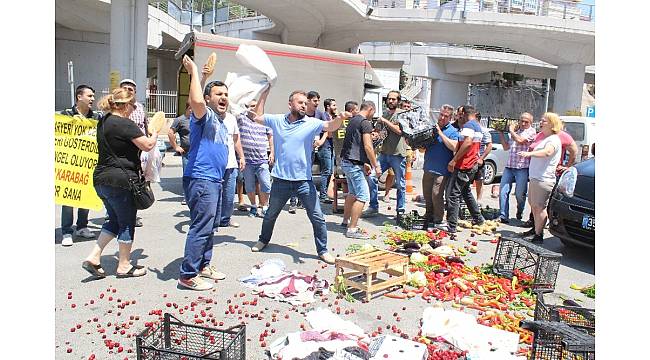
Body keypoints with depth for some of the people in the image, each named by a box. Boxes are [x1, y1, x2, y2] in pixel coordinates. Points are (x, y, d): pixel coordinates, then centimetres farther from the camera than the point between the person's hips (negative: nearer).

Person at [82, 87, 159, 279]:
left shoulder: (103, 122, 12)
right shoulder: (125, 124, -16)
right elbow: (147, 145, -18)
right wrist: (156, 131, 0)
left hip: (101, 178, 9)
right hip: (120, 180, -9)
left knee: (115, 220, 21)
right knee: (127, 223, 6)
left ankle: (93, 257, 14)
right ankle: (124, 266, 17)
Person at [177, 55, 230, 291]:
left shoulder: (222, 123, 20)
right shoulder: (205, 115, -9)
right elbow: (196, 101, -32)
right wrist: (194, 72, -21)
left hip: (215, 180, 10)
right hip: (200, 180, -10)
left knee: (210, 226, 17)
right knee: (201, 227, -10)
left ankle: (204, 265, 30)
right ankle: (188, 275, -4)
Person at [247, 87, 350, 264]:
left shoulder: (311, 123, -6)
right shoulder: (277, 120, 2)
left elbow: (330, 126, -21)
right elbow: (257, 116, 13)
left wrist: (340, 119, -43)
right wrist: (265, 93, 8)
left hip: (304, 181, -2)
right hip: (281, 180, 2)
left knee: (317, 217, -1)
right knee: (270, 214, 22)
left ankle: (323, 250, 15)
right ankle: (263, 240, 46)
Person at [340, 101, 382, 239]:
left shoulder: (352, 120, 18)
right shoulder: (365, 123, -11)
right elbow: (368, 147, -19)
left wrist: (364, 163, 23)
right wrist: (376, 165, -13)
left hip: (345, 161, 10)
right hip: (354, 164, -10)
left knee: (353, 193, 22)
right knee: (363, 196, -9)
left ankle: (345, 221, 33)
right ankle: (352, 229, -9)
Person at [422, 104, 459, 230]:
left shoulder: (452, 131, -2)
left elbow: (453, 146, -20)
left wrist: (440, 133, -19)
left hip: (441, 170, -6)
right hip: (428, 168, 6)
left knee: (436, 194, -9)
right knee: (427, 194, 12)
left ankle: (438, 220, 4)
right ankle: (429, 216, 28)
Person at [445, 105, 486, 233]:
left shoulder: (469, 124, -12)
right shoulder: (478, 126, 19)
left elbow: (467, 142, -27)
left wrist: (454, 160, -27)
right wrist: (461, 126, 16)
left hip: (464, 165, -11)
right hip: (473, 164, 11)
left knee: (452, 194, -10)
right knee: (466, 191, 24)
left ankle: (451, 226, -11)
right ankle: (478, 218, 34)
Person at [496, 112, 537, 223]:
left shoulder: (531, 131, 0)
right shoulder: (515, 131, 20)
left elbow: (520, 140, -16)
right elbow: (506, 147, 24)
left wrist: (512, 131, 1)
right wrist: (501, 133, 17)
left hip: (522, 167, -5)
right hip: (509, 166, 6)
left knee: (520, 194, -1)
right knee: (503, 190, -4)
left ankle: (519, 213, 25)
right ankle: (503, 216, -1)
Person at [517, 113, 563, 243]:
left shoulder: (554, 140, -11)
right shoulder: (545, 139, 20)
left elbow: (547, 152, -33)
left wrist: (530, 153, -46)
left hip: (544, 179, -11)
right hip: (535, 177, 11)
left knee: (540, 207, -8)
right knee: (533, 203, 19)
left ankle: (538, 235, -3)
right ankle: (536, 229, 31)